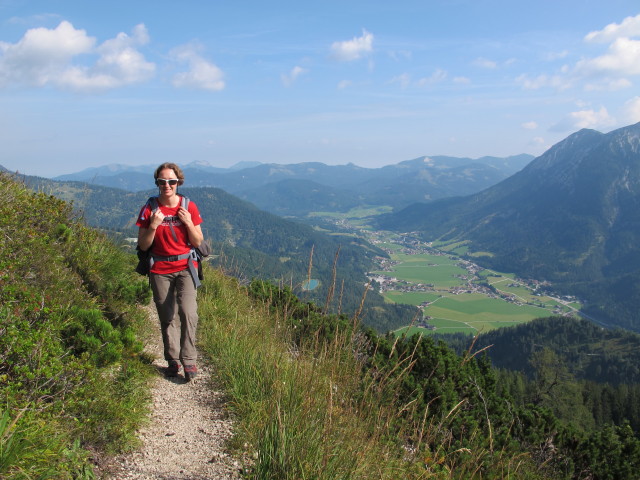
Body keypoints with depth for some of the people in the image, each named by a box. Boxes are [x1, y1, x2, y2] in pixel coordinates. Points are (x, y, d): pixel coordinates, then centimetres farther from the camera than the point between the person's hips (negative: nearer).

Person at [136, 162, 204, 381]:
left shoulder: (189, 207, 0)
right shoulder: (149, 209, -1)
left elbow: (198, 242, 2)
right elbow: (143, 246, -2)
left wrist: (188, 223, -14)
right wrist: (153, 226, -18)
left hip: (185, 267, -1)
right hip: (160, 270, 1)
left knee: (188, 313, -15)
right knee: (167, 318, 7)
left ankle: (188, 360, -4)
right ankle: (172, 361, 21)